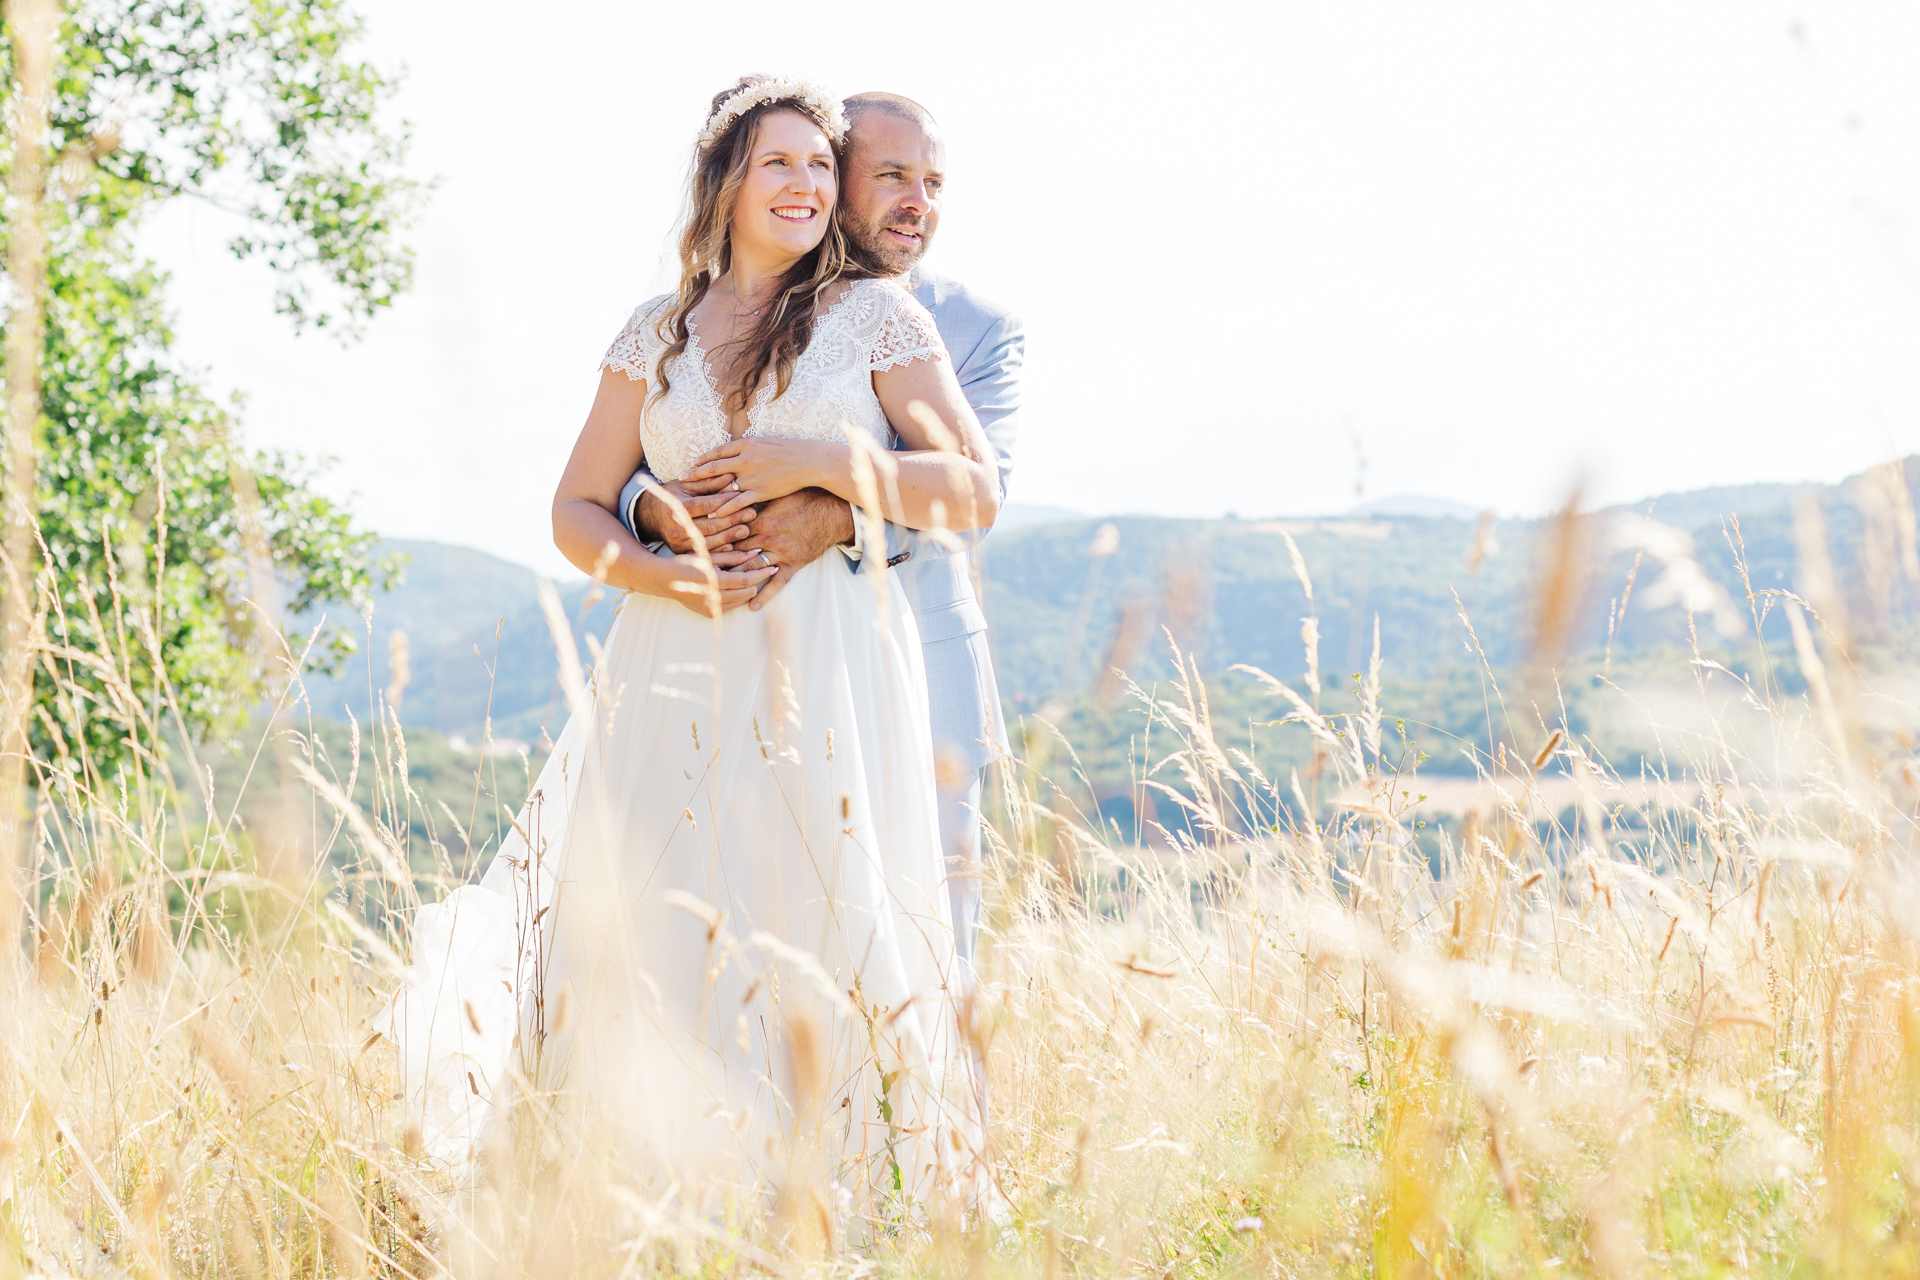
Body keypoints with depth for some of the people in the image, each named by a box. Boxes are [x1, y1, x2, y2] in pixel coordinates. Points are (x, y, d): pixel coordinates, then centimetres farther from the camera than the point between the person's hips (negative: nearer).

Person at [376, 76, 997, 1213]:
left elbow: (975, 493, 1)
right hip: (679, 670, 2)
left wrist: (826, 460, -11)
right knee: (658, 941, -4)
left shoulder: (876, 314, 6)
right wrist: (657, 572, -6)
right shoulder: (660, 335, 13)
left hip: (830, 668, -2)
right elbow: (577, 510, 15)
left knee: (828, 933, -6)